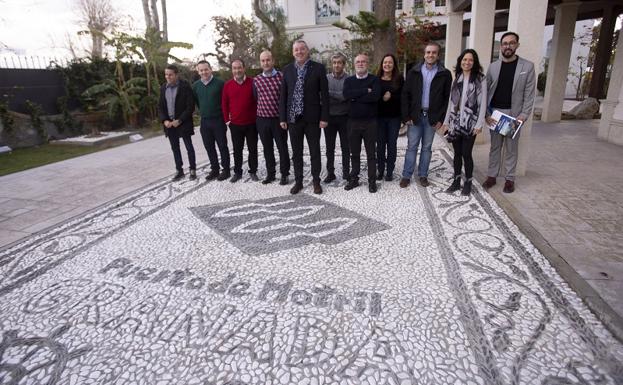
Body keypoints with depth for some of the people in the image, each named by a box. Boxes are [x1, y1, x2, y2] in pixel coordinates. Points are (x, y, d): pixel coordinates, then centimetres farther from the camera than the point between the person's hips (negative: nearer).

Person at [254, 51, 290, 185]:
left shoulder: (281, 77, -5)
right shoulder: (256, 80, 5)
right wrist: (262, 110, 15)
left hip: (279, 119, -3)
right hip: (262, 119, 3)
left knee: (282, 147, 3)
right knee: (267, 148, 10)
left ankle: (284, 175, 15)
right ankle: (270, 174, 22)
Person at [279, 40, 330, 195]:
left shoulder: (318, 68, -1)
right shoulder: (287, 69, 8)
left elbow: (324, 94, -3)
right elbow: (283, 95, 8)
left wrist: (324, 117, -9)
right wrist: (282, 118, 2)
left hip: (312, 118, -2)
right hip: (293, 118, 3)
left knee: (315, 151, 6)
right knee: (296, 152, 9)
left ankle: (316, 181, 18)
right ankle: (298, 181, 21)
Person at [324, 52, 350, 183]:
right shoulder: (326, 78, 5)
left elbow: (346, 96, -13)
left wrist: (329, 93, -14)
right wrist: (338, 98, -10)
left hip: (344, 117, -2)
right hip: (329, 117, 2)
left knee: (345, 147, 7)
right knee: (330, 147, 7)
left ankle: (346, 172, 17)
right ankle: (330, 173, 17)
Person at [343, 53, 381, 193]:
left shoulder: (374, 79, 1)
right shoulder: (349, 80, 8)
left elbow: (375, 96, -19)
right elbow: (346, 95, -13)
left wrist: (355, 97, -14)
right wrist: (366, 90, -15)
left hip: (370, 122, -2)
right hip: (353, 122, 3)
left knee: (371, 153, 4)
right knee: (354, 153, 10)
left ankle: (372, 181, 13)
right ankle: (354, 179, 22)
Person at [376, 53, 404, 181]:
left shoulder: (399, 79, 2)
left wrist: (390, 97, -15)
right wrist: (383, 98, -12)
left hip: (394, 117, 0)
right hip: (380, 116, 0)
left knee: (392, 144, 4)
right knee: (380, 144, 4)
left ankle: (390, 172, 13)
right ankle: (380, 170, 15)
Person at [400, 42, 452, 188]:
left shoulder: (445, 74, 0)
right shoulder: (414, 72, 1)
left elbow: (447, 98, 1)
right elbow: (405, 94, 0)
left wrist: (441, 119, -5)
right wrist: (406, 116, -7)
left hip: (432, 117, 0)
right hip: (415, 116, 0)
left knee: (426, 147, 10)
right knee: (412, 147, 4)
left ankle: (423, 175, 21)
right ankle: (406, 176, 12)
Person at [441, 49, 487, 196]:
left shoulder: (480, 79, -2)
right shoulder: (457, 78, 11)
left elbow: (483, 102, -6)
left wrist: (479, 124, -12)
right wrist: (446, 121, 9)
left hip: (470, 123, -4)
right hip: (455, 122, 4)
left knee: (466, 153, -2)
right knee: (457, 153, 9)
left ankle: (468, 183, 13)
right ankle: (456, 181, 19)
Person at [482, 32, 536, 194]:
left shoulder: (528, 66, -1)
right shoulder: (493, 66, 5)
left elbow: (529, 94, -3)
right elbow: (486, 91, 3)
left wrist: (524, 115, -13)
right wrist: (486, 113, -6)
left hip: (514, 114, -2)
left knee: (511, 148, 6)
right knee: (495, 146, 10)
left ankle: (510, 178, 15)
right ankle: (492, 175, 18)